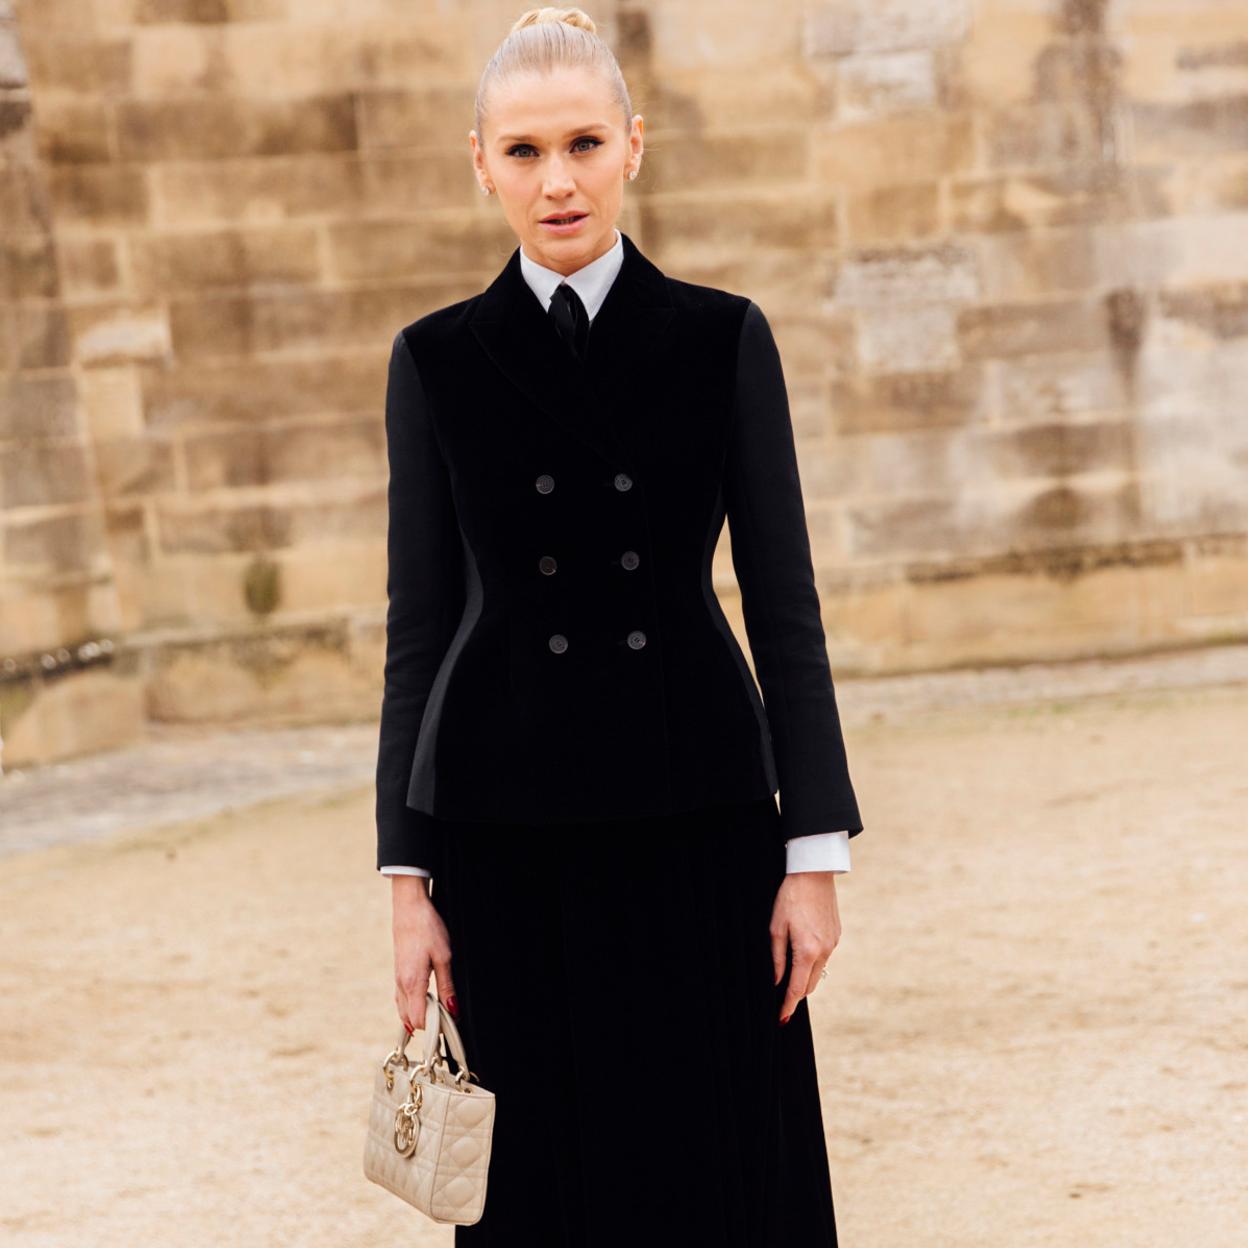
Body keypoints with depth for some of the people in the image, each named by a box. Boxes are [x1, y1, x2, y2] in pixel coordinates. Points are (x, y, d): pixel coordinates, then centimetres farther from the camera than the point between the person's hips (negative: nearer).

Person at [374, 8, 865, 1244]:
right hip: (506, 832, 0)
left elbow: (783, 603, 2)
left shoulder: (723, 340, 1)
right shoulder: (435, 362, 3)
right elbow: (418, 624, 4)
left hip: (699, 817, 0)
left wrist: (815, 850, -3)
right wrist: (407, 877, 0)